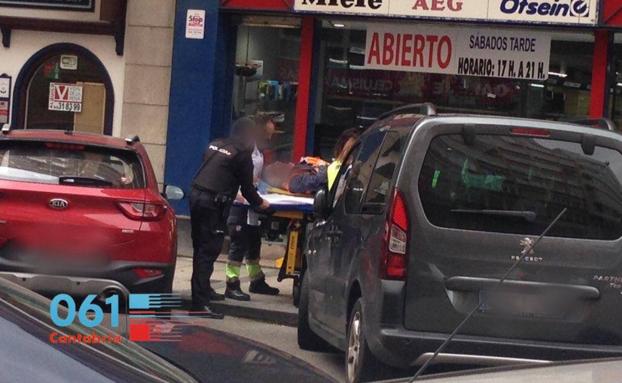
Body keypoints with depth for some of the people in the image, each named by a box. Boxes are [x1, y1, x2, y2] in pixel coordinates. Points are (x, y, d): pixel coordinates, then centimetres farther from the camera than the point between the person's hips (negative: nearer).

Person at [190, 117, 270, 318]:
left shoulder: (215, 145, 15)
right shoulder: (242, 153, -7)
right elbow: (247, 187, -2)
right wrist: (260, 203, 17)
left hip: (196, 196, 8)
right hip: (213, 203, -8)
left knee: (201, 248, 19)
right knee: (208, 251, -9)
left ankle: (203, 290, 32)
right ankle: (200, 303, -12)